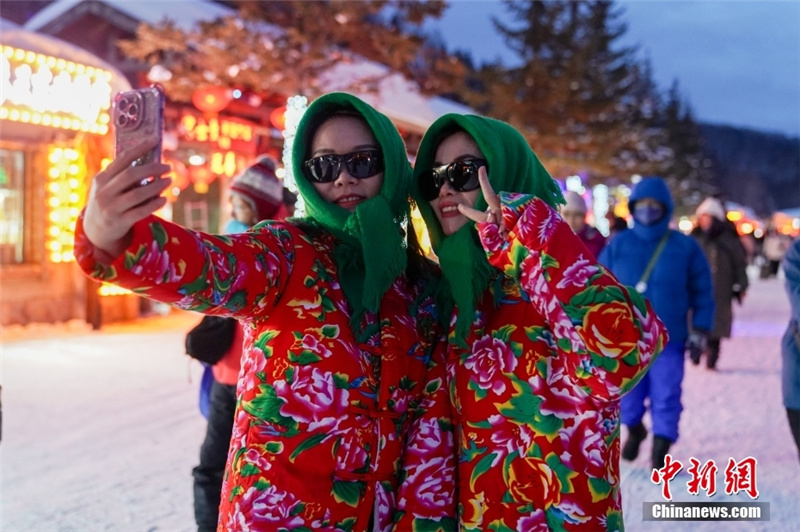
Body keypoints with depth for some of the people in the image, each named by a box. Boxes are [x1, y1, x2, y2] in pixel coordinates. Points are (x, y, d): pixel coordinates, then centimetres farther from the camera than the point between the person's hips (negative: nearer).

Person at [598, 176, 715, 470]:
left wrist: (700, 330, 0)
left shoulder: (685, 246, -1)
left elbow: (702, 292, 4)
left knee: (665, 396, 0)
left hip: (668, 338, -1)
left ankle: (661, 448, 16)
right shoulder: (618, 245, 1)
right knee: (626, 395, 9)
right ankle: (634, 429, 40)